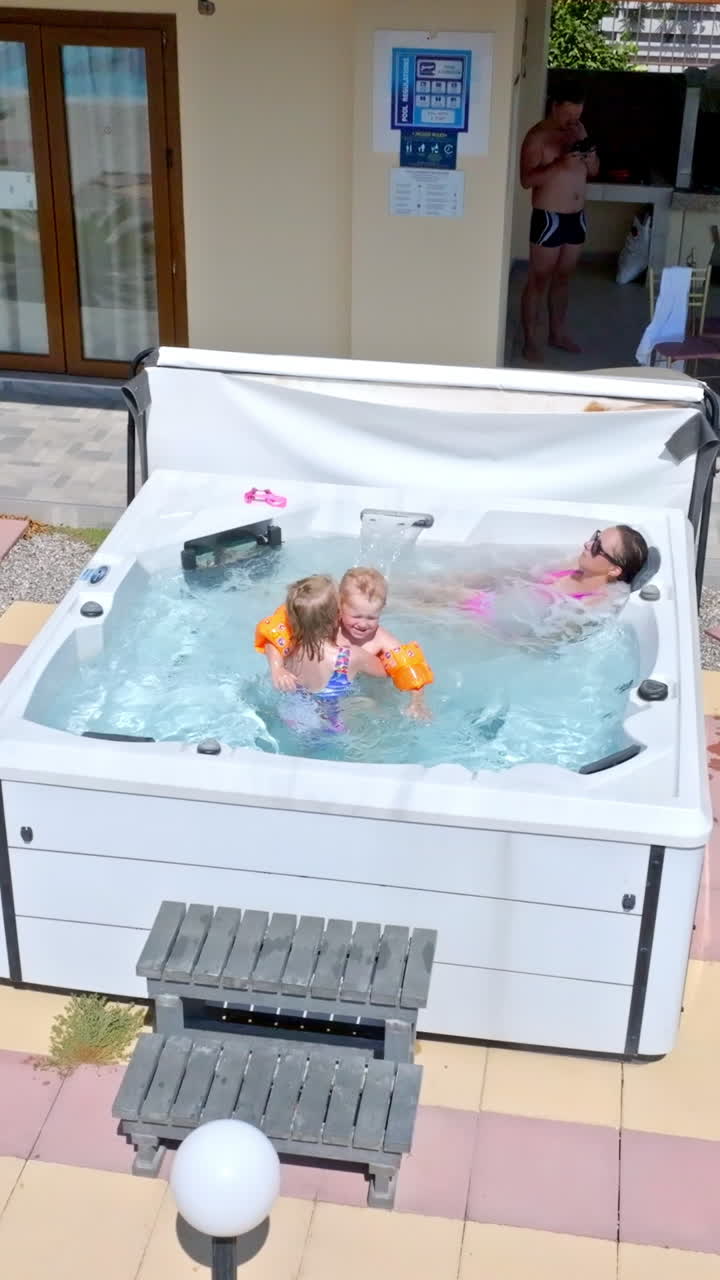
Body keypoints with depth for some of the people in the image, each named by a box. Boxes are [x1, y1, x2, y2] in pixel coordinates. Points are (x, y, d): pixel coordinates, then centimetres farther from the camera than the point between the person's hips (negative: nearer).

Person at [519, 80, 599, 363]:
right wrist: (559, 164, -29)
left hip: (577, 217, 7)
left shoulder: (579, 130, 9)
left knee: (563, 278, 15)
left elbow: (594, 172, 13)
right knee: (539, 279, -1)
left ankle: (558, 333, 26)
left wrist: (590, 156, -10)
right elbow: (526, 180, -19)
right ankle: (531, 340, 6)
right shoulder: (538, 136, -12)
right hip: (549, 218, -7)